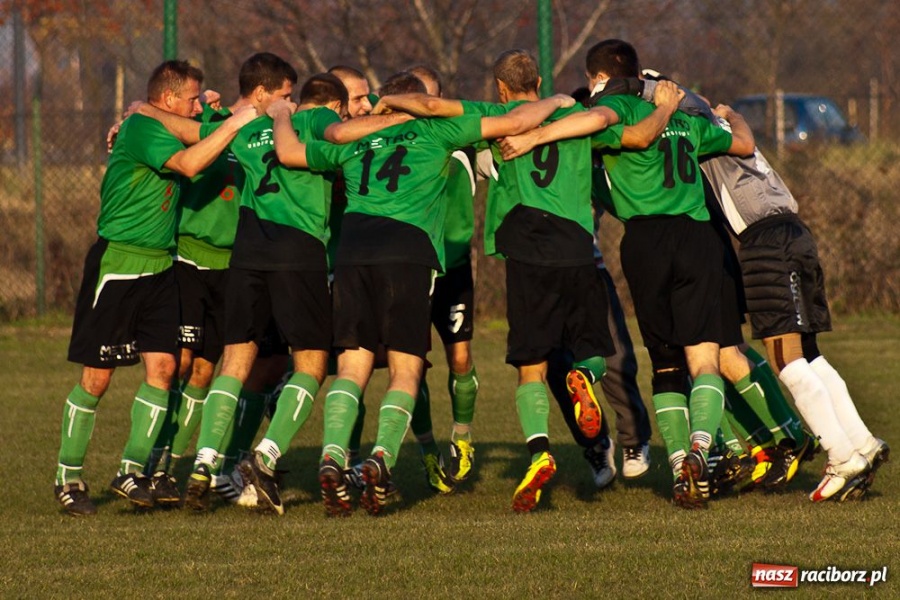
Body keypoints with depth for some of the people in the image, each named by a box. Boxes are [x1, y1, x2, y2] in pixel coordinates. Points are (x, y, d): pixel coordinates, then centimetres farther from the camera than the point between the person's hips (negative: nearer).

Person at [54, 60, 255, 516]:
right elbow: (188, 163, -29)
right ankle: (68, 475, 9)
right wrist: (234, 124, -25)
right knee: (96, 376, -2)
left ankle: (131, 470, 2)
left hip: (160, 266, 8)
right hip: (117, 261, -8)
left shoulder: (164, 131, 12)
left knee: (161, 367, -4)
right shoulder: (139, 129, -15)